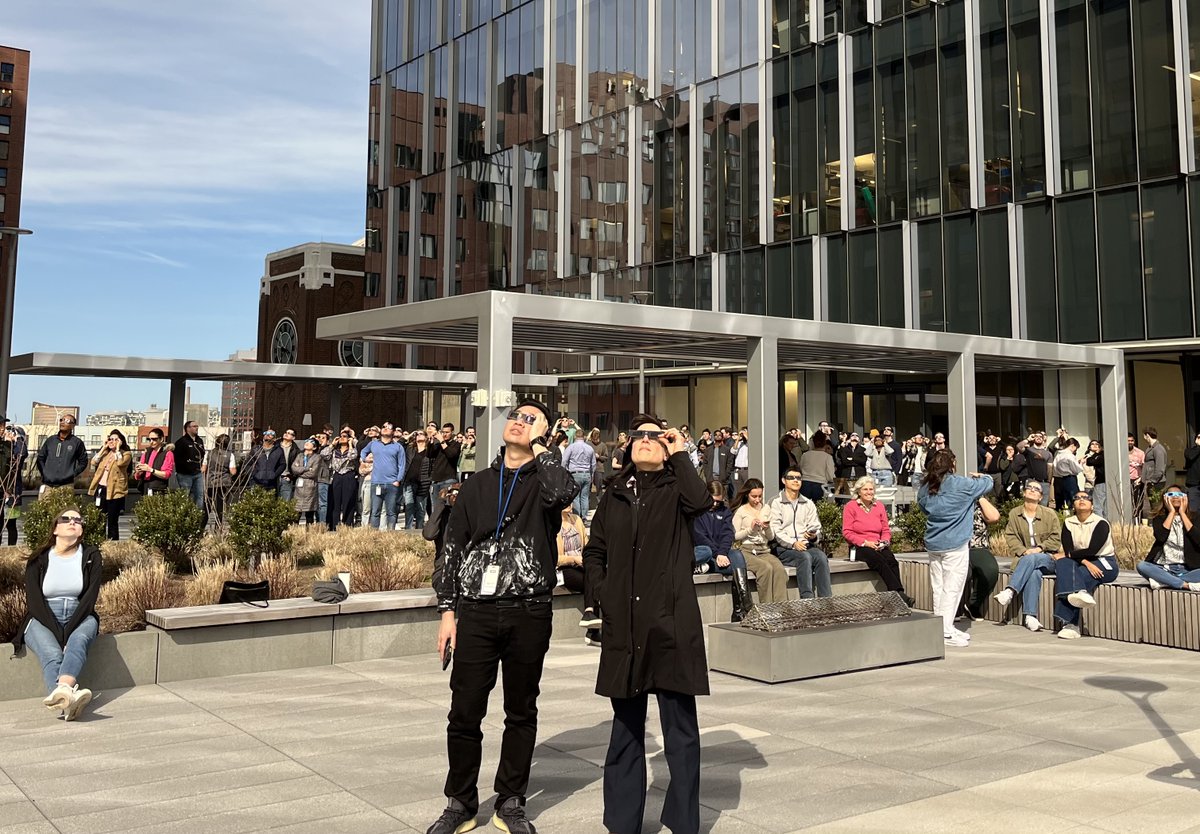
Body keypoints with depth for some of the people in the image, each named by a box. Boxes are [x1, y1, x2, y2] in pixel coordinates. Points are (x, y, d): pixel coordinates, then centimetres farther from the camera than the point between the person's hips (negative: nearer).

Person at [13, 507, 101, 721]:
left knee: (78, 640, -36)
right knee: (52, 655, -34)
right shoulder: (38, 559, 4)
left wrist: (69, 628, -17)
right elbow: (34, 600, -6)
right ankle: (69, 700, -65)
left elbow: (90, 597, -3)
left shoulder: (91, 556, 5)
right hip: (42, 620, -1)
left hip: (79, 617, 1)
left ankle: (62, 690, -65)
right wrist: (56, 631, -19)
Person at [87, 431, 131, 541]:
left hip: (114, 491, -6)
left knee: (113, 521, -2)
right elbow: (94, 462, 3)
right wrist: (104, 448, 3)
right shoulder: (105, 453, 18)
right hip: (100, 489, 6)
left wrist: (118, 448, -12)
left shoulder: (126, 454, 0)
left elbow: (120, 462, -21)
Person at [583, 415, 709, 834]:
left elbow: (701, 501, -22)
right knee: (626, 729, 13)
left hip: (671, 622, -4)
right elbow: (594, 552, 22)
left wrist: (680, 453, -10)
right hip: (624, 625, 4)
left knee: (680, 729, 1)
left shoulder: (675, 487, 2)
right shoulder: (615, 495, 13)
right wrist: (603, 592, 7)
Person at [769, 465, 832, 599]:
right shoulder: (776, 503, 6)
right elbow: (775, 531, -4)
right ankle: (807, 600, -38)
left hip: (806, 545, 4)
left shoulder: (809, 504, 22)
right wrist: (793, 543, -18)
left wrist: (814, 535, -10)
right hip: (784, 548, -4)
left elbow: (816, 527, 15)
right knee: (805, 557, -34)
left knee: (821, 557, -28)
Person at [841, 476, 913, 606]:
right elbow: (847, 532, -4)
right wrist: (865, 542, -14)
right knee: (880, 561, -34)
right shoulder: (850, 507, 2)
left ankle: (899, 594, -41)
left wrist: (884, 542, -6)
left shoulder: (880, 507, 18)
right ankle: (900, 595, -42)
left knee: (891, 560, -30)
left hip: (878, 546, 4)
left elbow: (886, 530, 16)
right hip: (858, 548, -4)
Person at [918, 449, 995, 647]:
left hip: (933, 544, 6)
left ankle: (941, 629, 17)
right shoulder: (960, 485, -10)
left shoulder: (924, 488, 6)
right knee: (952, 588, -2)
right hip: (955, 544, -6)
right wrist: (982, 476, 25)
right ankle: (946, 632, -3)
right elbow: (988, 484, 2)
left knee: (938, 588, 11)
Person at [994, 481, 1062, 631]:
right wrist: (1023, 551, -11)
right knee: (1034, 573, -35)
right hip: (1025, 556, 1)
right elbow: (1010, 537, 6)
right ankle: (1030, 616, -41)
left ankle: (1010, 591, -41)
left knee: (1031, 559, -37)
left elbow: (1056, 539, 3)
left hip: (1047, 558, 0)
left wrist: (1039, 548, -12)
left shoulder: (1050, 514, 6)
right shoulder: (1014, 513, 11)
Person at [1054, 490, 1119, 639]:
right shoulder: (1068, 523, 7)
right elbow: (1068, 551, -6)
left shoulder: (1101, 524, -6)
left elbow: (1092, 551, -17)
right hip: (1080, 563, 4)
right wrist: (1086, 562, -21)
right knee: (1062, 564, -30)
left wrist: (1072, 554, -3)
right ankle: (1080, 592, -51)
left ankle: (1069, 622, -34)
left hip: (1104, 563, -4)